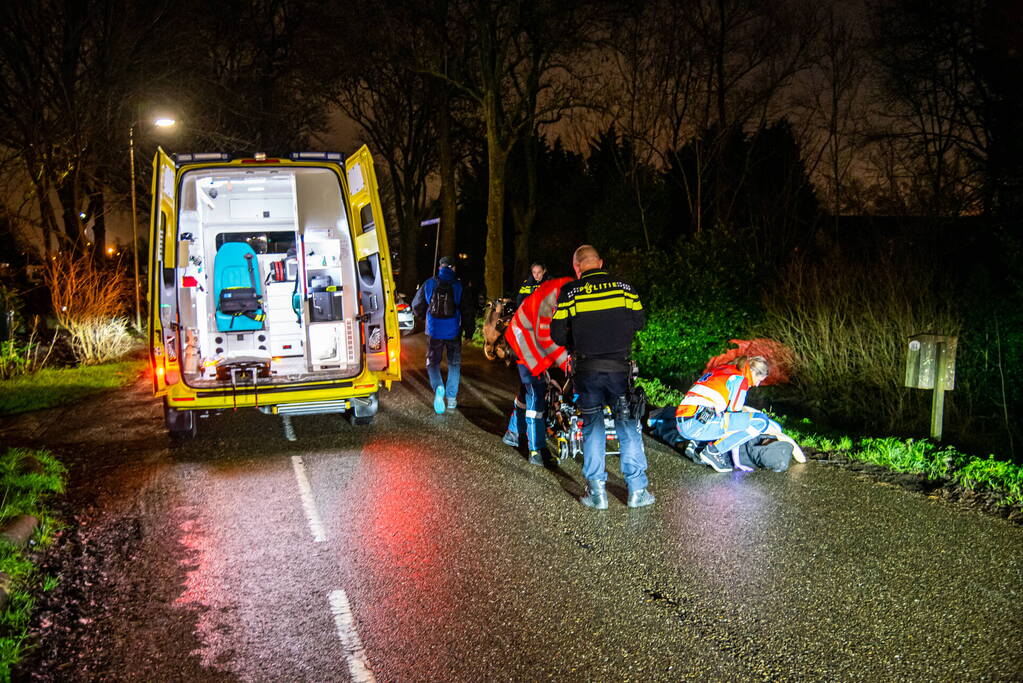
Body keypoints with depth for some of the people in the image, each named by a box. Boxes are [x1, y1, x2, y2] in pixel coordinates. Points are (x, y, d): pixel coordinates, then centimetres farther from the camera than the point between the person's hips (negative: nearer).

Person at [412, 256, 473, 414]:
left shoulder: (429, 284, -1)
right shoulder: (458, 286, -4)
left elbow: (417, 306, 6)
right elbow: (466, 311, -4)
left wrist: (425, 317, 25)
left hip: (434, 331, 0)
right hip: (453, 331, 0)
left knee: (432, 362, 12)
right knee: (454, 364, 15)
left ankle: (438, 387, -18)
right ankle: (451, 398, 14)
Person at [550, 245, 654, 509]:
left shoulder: (569, 291, -1)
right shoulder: (623, 286, 3)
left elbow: (558, 334, -1)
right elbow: (639, 322, 9)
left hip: (586, 369, 0)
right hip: (619, 367, 1)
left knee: (592, 428, 11)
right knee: (628, 427, 10)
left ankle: (597, 492, 12)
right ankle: (637, 490, 13)